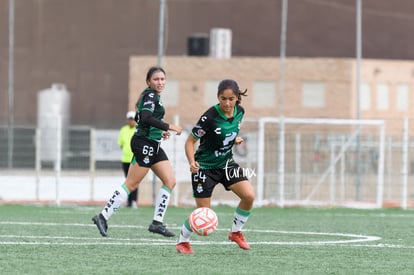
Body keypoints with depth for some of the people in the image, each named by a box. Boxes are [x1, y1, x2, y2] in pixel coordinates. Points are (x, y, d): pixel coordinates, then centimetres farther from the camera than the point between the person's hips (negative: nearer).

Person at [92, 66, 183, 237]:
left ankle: (157, 223, 4)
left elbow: (139, 118, 23)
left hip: (153, 146, 10)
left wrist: (160, 131, 17)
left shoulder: (150, 96, 17)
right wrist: (169, 127, -25)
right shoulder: (151, 96, -12)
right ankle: (103, 217, -3)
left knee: (170, 181, 4)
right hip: (145, 144, -10)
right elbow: (146, 118, -27)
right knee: (131, 185, -8)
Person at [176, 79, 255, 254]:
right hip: (205, 167, -5)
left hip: (226, 163, 5)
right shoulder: (210, 117, -25)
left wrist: (236, 139, -3)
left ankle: (236, 232, 9)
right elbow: (190, 141, -19)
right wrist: (192, 162, -34)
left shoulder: (239, 112, -7)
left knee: (249, 195, -14)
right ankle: (182, 241, 20)